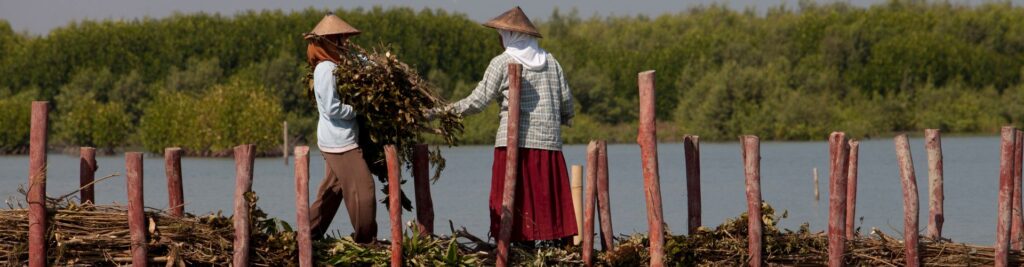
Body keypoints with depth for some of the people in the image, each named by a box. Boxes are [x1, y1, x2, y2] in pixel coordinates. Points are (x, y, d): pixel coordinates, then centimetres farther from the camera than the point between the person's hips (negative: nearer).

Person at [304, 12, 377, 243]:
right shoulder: (327, 69, -16)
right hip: (339, 141, -10)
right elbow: (332, 108, -20)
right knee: (362, 188, -9)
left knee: (332, 189, 15)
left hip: (337, 141, 10)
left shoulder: (334, 66, 13)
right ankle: (366, 240, -6)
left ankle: (310, 233, 20)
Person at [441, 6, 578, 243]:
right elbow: (566, 98, 14)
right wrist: (565, 118, 34)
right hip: (548, 140, 4)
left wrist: (452, 109, 11)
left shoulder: (502, 63, 0)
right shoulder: (550, 61, 13)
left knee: (515, 197, -3)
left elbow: (479, 100, -1)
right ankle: (560, 240, -3)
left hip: (515, 139, -4)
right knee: (550, 197, 3)